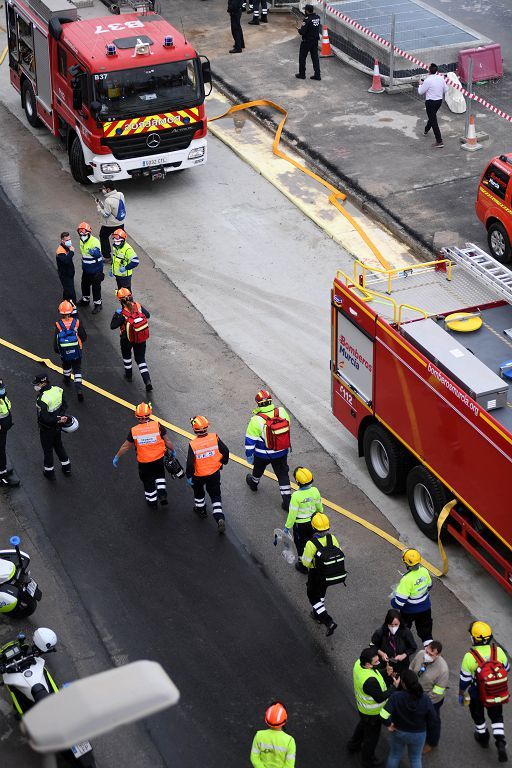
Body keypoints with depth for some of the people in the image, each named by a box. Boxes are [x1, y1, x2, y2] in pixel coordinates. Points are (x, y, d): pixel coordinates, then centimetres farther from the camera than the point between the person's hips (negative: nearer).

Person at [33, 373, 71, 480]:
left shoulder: (42, 399, -33)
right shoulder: (58, 390, -12)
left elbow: (44, 418, -30)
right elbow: (64, 405, 0)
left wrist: (58, 420, -20)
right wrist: (60, 417, -8)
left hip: (47, 429, -7)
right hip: (58, 427, 7)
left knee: (48, 449, 15)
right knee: (58, 445, 27)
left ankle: (49, 472, 32)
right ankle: (66, 467, 41)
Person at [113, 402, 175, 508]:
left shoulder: (133, 431, -18)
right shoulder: (157, 425, -19)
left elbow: (125, 447, -6)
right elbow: (167, 441, -8)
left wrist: (117, 457, 10)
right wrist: (172, 451, 12)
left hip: (143, 462, 0)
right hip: (158, 458, 1)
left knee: (148, 481, 21)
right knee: (159, 475, 29)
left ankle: (152, 501, 36)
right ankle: (162, 495, 19)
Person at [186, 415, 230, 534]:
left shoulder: (193, 445, -25)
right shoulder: (214, 438, -17)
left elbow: (190, 463, -21)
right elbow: (225, 451, -8)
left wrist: (189, 476, -6)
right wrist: (223, 462, 12)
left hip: (199, 475, -2)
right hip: (214, 473, 2)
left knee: (198, 492, 29)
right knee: (215, 496, 11)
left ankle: (200, 509, 50)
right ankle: (220, 519, -3)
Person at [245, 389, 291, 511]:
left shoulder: (256, 420, -26)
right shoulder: (282, 412, -15)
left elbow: (250, 440, -17)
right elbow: (288, 428, 4)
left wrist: (249, 455, -1)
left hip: (263, 454, -2)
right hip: (282, 452, 2)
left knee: (258, 469, 28)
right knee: (283, 474, 14)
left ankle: (253, 482, 57)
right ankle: (287, 501, 14)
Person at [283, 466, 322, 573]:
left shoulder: (296, 496, -31)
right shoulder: (315, 491, -17)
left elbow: (292, 514, -22)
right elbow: (319, 507, 0)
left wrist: (287, 526, -8)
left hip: (300, 524, -4)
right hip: (313, 521, 4)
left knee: (300, 544, 19)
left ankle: (303, 565, 34)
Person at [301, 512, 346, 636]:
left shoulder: (311, 544, -31)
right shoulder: (332, 539, -18)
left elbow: (306, 562, -18)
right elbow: (338, 555, -5)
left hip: (317, 576, -5)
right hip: (334, 574, 5)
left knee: (313, 597, 17)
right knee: (320, 593, 31)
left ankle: (329, 621, 6)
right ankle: (318, 614, 50)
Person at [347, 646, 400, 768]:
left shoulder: (358, 663, -19)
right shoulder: (370, 680, -44)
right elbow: (380, 698, -31)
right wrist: (394, 687, -23)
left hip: (362, 706, 8)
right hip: (372, 712, -8)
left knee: (362, 725, 36)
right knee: (372, 735, 18)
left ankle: (353, 745, 60)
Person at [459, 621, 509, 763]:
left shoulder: (470, 657, -29)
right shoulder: (498, 651, -20)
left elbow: (464, 679, -17)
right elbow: (507, 669, -2)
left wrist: (461, 694, 1)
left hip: (477, 695, -2)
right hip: (498, 693, 3)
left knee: (478, 715, 26)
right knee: (496, 716, 24)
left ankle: (483, 737, 47)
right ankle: (501, 743, 12)